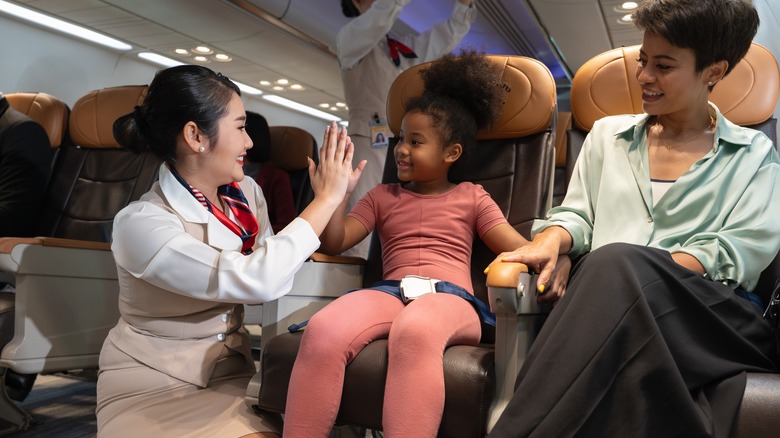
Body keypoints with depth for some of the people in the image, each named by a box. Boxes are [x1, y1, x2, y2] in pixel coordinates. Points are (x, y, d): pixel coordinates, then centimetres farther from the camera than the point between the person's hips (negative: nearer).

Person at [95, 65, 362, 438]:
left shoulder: (245, 194, 0)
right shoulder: (140, 222, -22)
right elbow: (257, 280, -31)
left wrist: (331, 194, -11)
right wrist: (327, 198, -23)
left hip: (227, 372, 5)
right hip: (151, 385, -5)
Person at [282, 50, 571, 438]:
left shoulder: (471, 196, 20)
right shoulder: (382, 195, 24)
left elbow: (520, 248, 10)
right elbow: (334, 244, 14)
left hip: (450, 297, -1)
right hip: (389, 292, 2)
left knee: (414, 331, -42)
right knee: (323, 330, -33)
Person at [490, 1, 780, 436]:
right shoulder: (608, 134, 24)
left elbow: (740, 250, 2)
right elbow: (578, 215, 19)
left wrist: (638, 272, -15)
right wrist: (551, 238, -6)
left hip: (713, 311, -1)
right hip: (605, 299, 1)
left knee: (617, 261, -36)